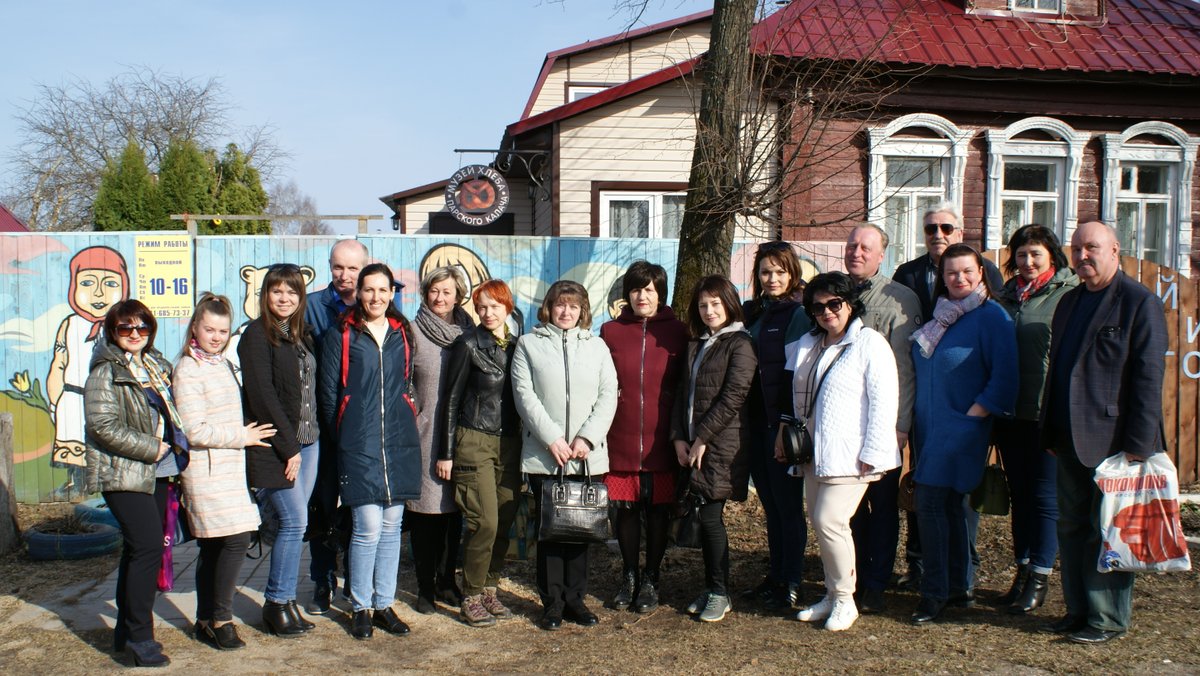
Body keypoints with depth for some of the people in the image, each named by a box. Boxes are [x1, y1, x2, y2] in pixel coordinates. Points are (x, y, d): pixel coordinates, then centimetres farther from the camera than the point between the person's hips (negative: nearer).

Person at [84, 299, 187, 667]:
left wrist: (174, 446, 9)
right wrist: (152, 448, -15)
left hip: (156, 471, 8)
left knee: (138, 548, 13)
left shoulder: (158, 366, 13)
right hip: (123, 474, -7)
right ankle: (139, 636, -5)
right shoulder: (105, 373, -9)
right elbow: (103, 426, -18)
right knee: (149, 546, -15)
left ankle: (127, 630, 24)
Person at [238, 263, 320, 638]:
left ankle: (282, 600, 20)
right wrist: (288, 447, -14)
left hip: (307, 441, 7)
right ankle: (278, 603, 8)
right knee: (295, 521, -7)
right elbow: (262, 396, -13)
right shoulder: (257, 336, -7)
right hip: (276, 445, -7)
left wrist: (303, 443, 7)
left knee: (294, 523, 9)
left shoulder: (301, 334, 14)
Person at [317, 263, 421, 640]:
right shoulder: (340, 336, 2)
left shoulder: (402, 334, 12)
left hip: (399, 440, 4)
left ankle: (384, 604, 19)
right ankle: (361, 608, 9)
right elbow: (328, 392, 4)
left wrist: (406, 423, 12)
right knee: (368, 527, -7)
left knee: (391, 525, 8)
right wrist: (339, 436, 5)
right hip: (358, 443, -3)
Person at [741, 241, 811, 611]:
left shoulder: (798, 315, -7)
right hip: (755, 422, 7)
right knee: (770, 503, 14)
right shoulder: (750, 312, 13)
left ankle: (791, 585, 10)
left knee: (787, 503, 1)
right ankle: (776, 575, 25)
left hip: (783, 423, -7)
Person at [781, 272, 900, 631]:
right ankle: (832, 595, 23)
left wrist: (872, 454, -16)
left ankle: (844, 599, 5)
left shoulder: (869, 343, -8)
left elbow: (885, 401, -13)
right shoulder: (806, 345, 15)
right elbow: (797, 396, 25)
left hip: (849, 455, -7)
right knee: (820, 522, 9)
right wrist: (786, 432, 15)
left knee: (829, 521, -12)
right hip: (814, 453, 7)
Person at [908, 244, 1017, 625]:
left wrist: (974, 414, -16)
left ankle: (936, 593, -1)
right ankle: (958, 589, 21)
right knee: (949, 506, 11)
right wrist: (916, 416, 13)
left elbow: (1004, 376, -14)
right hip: (931, 427, 7)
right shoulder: (939, 316, 13)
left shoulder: (992, 316, -8)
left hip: (961, 427, -7)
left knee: (931, 503, -11)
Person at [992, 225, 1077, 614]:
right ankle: (1023, 570, 25)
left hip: (1047, 414, -6)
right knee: (1019, 494, 14)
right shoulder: (1006, 297, 11)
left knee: (1045, 496, 2)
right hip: (1010, 413, 6)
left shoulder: (1070, 295, -6)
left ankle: (1039, 581, 12)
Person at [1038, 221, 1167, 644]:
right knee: (1072, 528, 13)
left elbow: (1148, 377, -13)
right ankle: (1079, 610, 24)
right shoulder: (1069, 302, 15)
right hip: (1071, 440, 7)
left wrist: (1139, 444, -17)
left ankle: (1109, 620, 14)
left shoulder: (1140, 302, -8)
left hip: (1112, 441, -7)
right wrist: (1050, 430, 13)